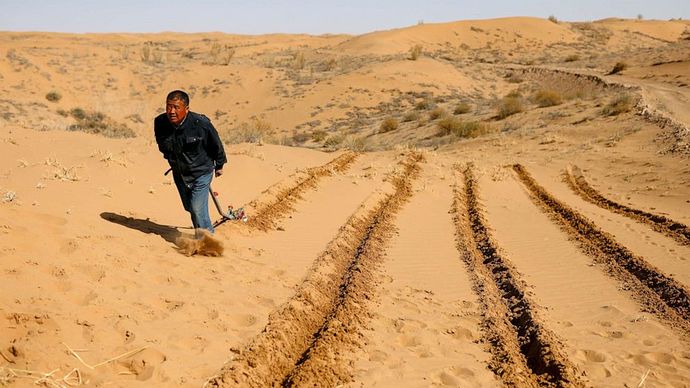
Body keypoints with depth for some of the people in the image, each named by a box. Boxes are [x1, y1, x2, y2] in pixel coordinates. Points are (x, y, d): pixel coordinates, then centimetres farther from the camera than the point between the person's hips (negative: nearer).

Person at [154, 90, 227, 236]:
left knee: (198, 209, -11)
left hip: (201, 172, -5)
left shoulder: (200, 123, -28)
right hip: (179, 173, 5)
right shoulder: (160, 123, -17)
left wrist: (219, 165, 4)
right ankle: (201, 234, 42)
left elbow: (216, 145, -10)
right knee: (189, 208, 19)